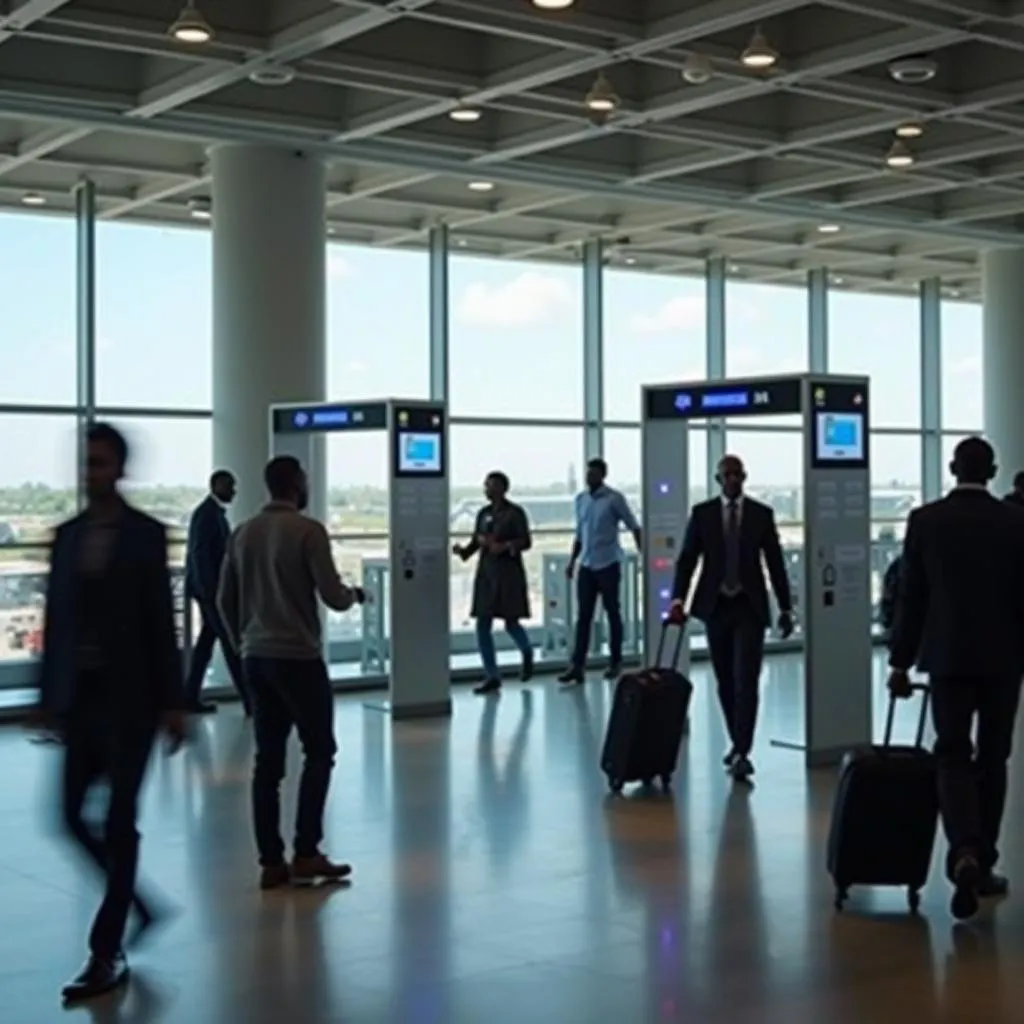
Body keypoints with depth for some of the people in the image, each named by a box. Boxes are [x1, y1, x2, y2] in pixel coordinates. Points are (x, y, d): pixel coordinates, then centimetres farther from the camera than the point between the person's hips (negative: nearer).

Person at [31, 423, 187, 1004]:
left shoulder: (146, 534, -4)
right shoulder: (68, 535, 8)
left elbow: (162, 622, -7)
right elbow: (56, 619, 9)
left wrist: (173, 702, -9)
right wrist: (48, 696, 7)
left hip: (129, 698, -5)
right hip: (81, 696, 5)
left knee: (119, 823, -1)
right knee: (73, 815, 5)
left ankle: (107, 952, 8)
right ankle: (138, 906, 27)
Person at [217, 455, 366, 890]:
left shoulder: (243, 534, 9)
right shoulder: (307, 530, -10)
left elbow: (225, 599, 12)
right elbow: (332, 596, -14)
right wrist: (354, 594, 7)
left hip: (256, 658, 6)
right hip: (298, 657, -6)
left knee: (268, 759, 7)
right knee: (319, 751, 3)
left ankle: (271, 862, 7)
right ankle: (306, 853, -1)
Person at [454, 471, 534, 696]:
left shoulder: (514, 512, -6)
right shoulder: (484, 513, 10)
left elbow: (526, 542, -10)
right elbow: (476, 542, 11)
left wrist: (505, 546, -25)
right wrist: (463, 550, -8)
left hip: (509, 573, -5)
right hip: (486, 573, 6)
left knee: (511, 623, 0)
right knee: (483, 626, -1)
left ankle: (527, 654, 33)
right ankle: (492, 678, 5)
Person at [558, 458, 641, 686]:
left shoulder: (614, 499, -7)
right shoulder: (580, 499, 10)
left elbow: (633, 526, -5)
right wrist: (572, 561, 13)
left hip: (608, 564, -5)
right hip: (586, 565, 5)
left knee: (612, 613, 5)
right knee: (583, 616, 1)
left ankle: (615, 662, 15)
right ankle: (576, 666, -1)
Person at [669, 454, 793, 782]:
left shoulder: (762, 513, 2)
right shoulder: (702, 513, 3)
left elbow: (775, 563, 4)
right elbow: (687, 558, 0)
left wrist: (785, 608, 3)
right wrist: (678, 598, -13)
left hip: (749, 607, -2)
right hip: (715, 606, 2)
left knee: (746, 680, -11)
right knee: (725, 681, 9)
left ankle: (742, 752, -13)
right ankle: (737, 743, 24)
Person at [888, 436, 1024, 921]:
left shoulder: (925, 520, -3)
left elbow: (911, 597, -1)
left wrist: (900, 661, 5)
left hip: (948, 657, -1)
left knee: (953, 757, 3)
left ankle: (964, 854, -20)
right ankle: (983, 865, 18)